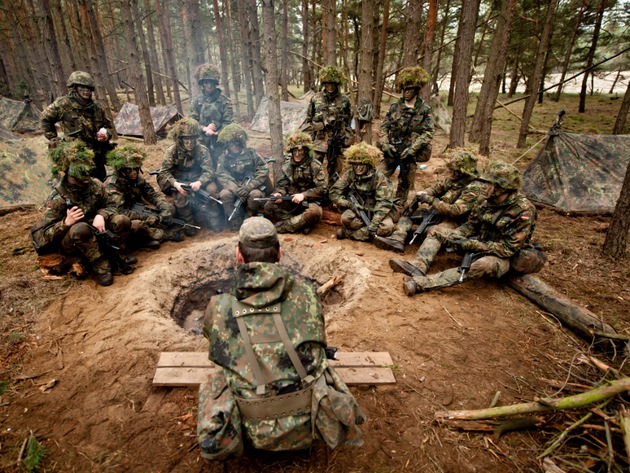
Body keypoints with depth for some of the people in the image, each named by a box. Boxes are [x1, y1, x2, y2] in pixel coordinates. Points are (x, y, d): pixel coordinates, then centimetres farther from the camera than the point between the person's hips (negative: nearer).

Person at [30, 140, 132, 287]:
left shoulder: (95, 185, -8)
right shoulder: (57, 198, -19)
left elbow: (110, 205, 3)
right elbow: (42, 234, -17)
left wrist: (101, 215, -20)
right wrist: (66, 223, -36)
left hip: (96, 233, 4)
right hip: (70, 242, -4)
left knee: (122, 221, -21)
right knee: (81, 228, -39)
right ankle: (100, 265, -23)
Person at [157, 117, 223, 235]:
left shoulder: (202, 150, -9)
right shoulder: (172, 151, -10)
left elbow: (209, 171, -13)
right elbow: (164, 172, -12)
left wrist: (199, 182, -34)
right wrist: (175, 183, -32)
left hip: (198, 180, 1)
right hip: (180, 182, -1)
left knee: (212, 189, -28)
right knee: (180, 195, -33)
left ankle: (214, 219, -7)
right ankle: (188, 224, -12)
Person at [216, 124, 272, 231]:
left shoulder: (251, 153, -1)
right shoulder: (224, 158, 2)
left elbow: (263, 170, -10)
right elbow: (222, 176, -9)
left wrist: (248, 187, -22)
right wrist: (236, 189, -27)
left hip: (252, 187, -1)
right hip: (234, 188, 1)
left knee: (255, 194, -33)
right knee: (225, 194, -28)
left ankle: (251, 217, -4)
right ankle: (235, 221, -10)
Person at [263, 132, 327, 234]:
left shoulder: (315, 166, -7)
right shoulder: (287, 164, 7)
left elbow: (322, 190, -11)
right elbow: (282, 184, 10)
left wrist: (303, 195, -22)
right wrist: (279, 193, -14)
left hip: (309, 201, -4)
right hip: (290, 201, 5)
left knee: (314, 212, -38)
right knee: (269, 206, -19)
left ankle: (284, 226, -23)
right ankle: (302, 223, -23)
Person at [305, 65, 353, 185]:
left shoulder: (344, 100, 2)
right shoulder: (316, 98, 3)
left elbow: (348, 120, 9)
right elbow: (308, 119, 11)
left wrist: (347, 140, 5)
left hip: (337, 141, 0)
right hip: (318, 140, 1)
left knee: (334, 172, 7)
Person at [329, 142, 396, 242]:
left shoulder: (378, 177, -16)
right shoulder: (349, 174, -7)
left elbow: (385, 202, -21)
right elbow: (334, 193, -6)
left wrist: (374, 222, -31)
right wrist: (350, 204, -21)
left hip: (376, 212, -1)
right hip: (358, 211, 1)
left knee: (387, 227, -31)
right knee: (346, 218, -31)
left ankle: (349, 233, -24)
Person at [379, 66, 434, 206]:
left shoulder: (424, 110, -3)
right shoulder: (394, 107, 3)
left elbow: (428, 133, -8)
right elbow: (384, 126, 6)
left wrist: (412, 148, -17)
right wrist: (385, 144, -9)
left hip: (409, 153, -1)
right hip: (391, 151, 2)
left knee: (405, 183, 9)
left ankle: (398, 207, 23)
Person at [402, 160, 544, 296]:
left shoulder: (523, 211, -22)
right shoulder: (490, 201, -2)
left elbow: (507, 248, -24)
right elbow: (471, 225, 5)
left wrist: (473, 245, -31)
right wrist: (452, 236, -15)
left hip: (504, 257, -8)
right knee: (439, 233, -5)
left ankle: (421, 283, -50)